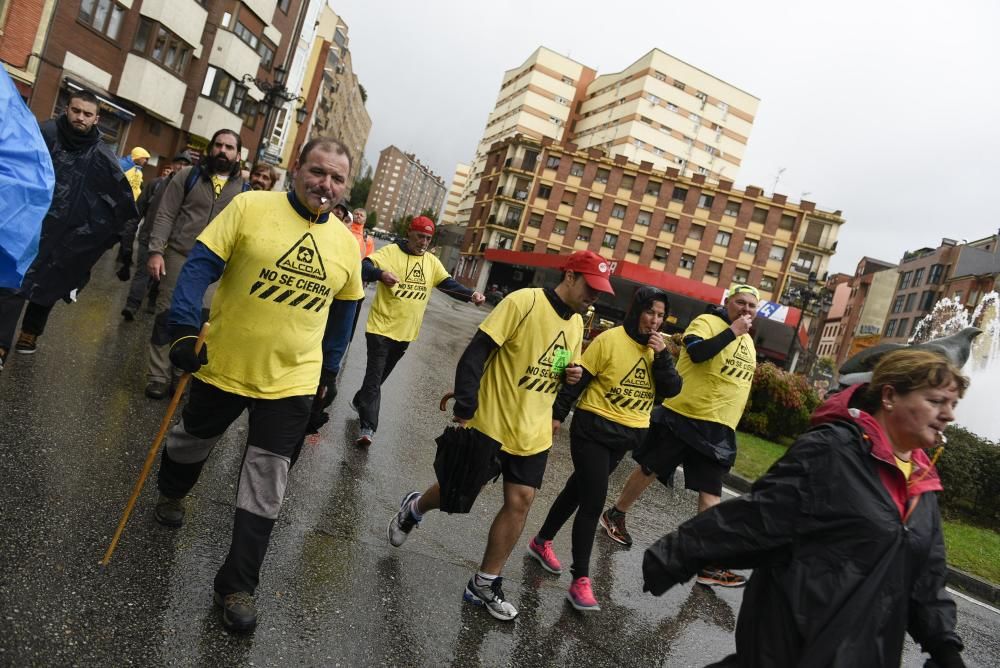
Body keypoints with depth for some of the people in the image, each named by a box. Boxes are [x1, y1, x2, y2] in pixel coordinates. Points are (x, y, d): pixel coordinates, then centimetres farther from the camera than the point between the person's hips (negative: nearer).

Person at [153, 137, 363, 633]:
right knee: (193, 440, 26)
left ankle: (236, 586, 17)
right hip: (223, 365, -1)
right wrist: (184, 330, -22)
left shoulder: (346, 244, -1)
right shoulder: (250, 207, -11)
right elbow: (201, 265, -12)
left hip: (290, 381, 1)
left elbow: (344, 311, 12)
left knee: (265, 490, 1)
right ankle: (171, 494, 60)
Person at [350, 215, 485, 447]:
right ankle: (368, 428, -7)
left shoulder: (432, 262, 7)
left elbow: (450, 284, 1)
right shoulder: (390, 252, -10)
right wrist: (381, 274, -44)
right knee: (374, 377, -8)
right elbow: (364, 267, -22)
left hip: (406, 333, 6)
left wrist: (471, 295, -18)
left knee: (380, 376, 21)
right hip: (381, 327, -6)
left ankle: (359, 401, 44)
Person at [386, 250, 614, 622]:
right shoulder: (524, 301, -17)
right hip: (491, 422, -6)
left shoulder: (577, 323, 7)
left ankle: (484, 584, 18)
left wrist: (572, 375, -3)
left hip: (533, 433, 6)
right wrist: (464, 407, -23)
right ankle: (414, 509, 42)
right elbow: (477, 352, -19)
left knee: (520, 503, 3)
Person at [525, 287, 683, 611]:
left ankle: (542, 541, 37)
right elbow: (578, 378, -10)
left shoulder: (658, 347, 4)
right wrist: (558, 414, -9)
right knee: (593, 501, -9)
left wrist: (662, 355, -16)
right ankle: (581, 580, 2)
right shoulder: (610, 339, -14)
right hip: (594, 429, -6)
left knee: (579, 489, 19)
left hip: (628, 435, 6)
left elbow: (672, 390, -4)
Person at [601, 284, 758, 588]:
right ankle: (614, 516, 29)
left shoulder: (748, 342, 15)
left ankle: (710, 563, 5)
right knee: (649, 470, 7)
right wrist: (733, 331, -21)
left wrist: (728, 425, 22)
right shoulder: (707, 322, -8)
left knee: (710, 492, 2)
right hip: (682, 417, -6)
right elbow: (697, 352, -29)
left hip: (718, 428, 6)